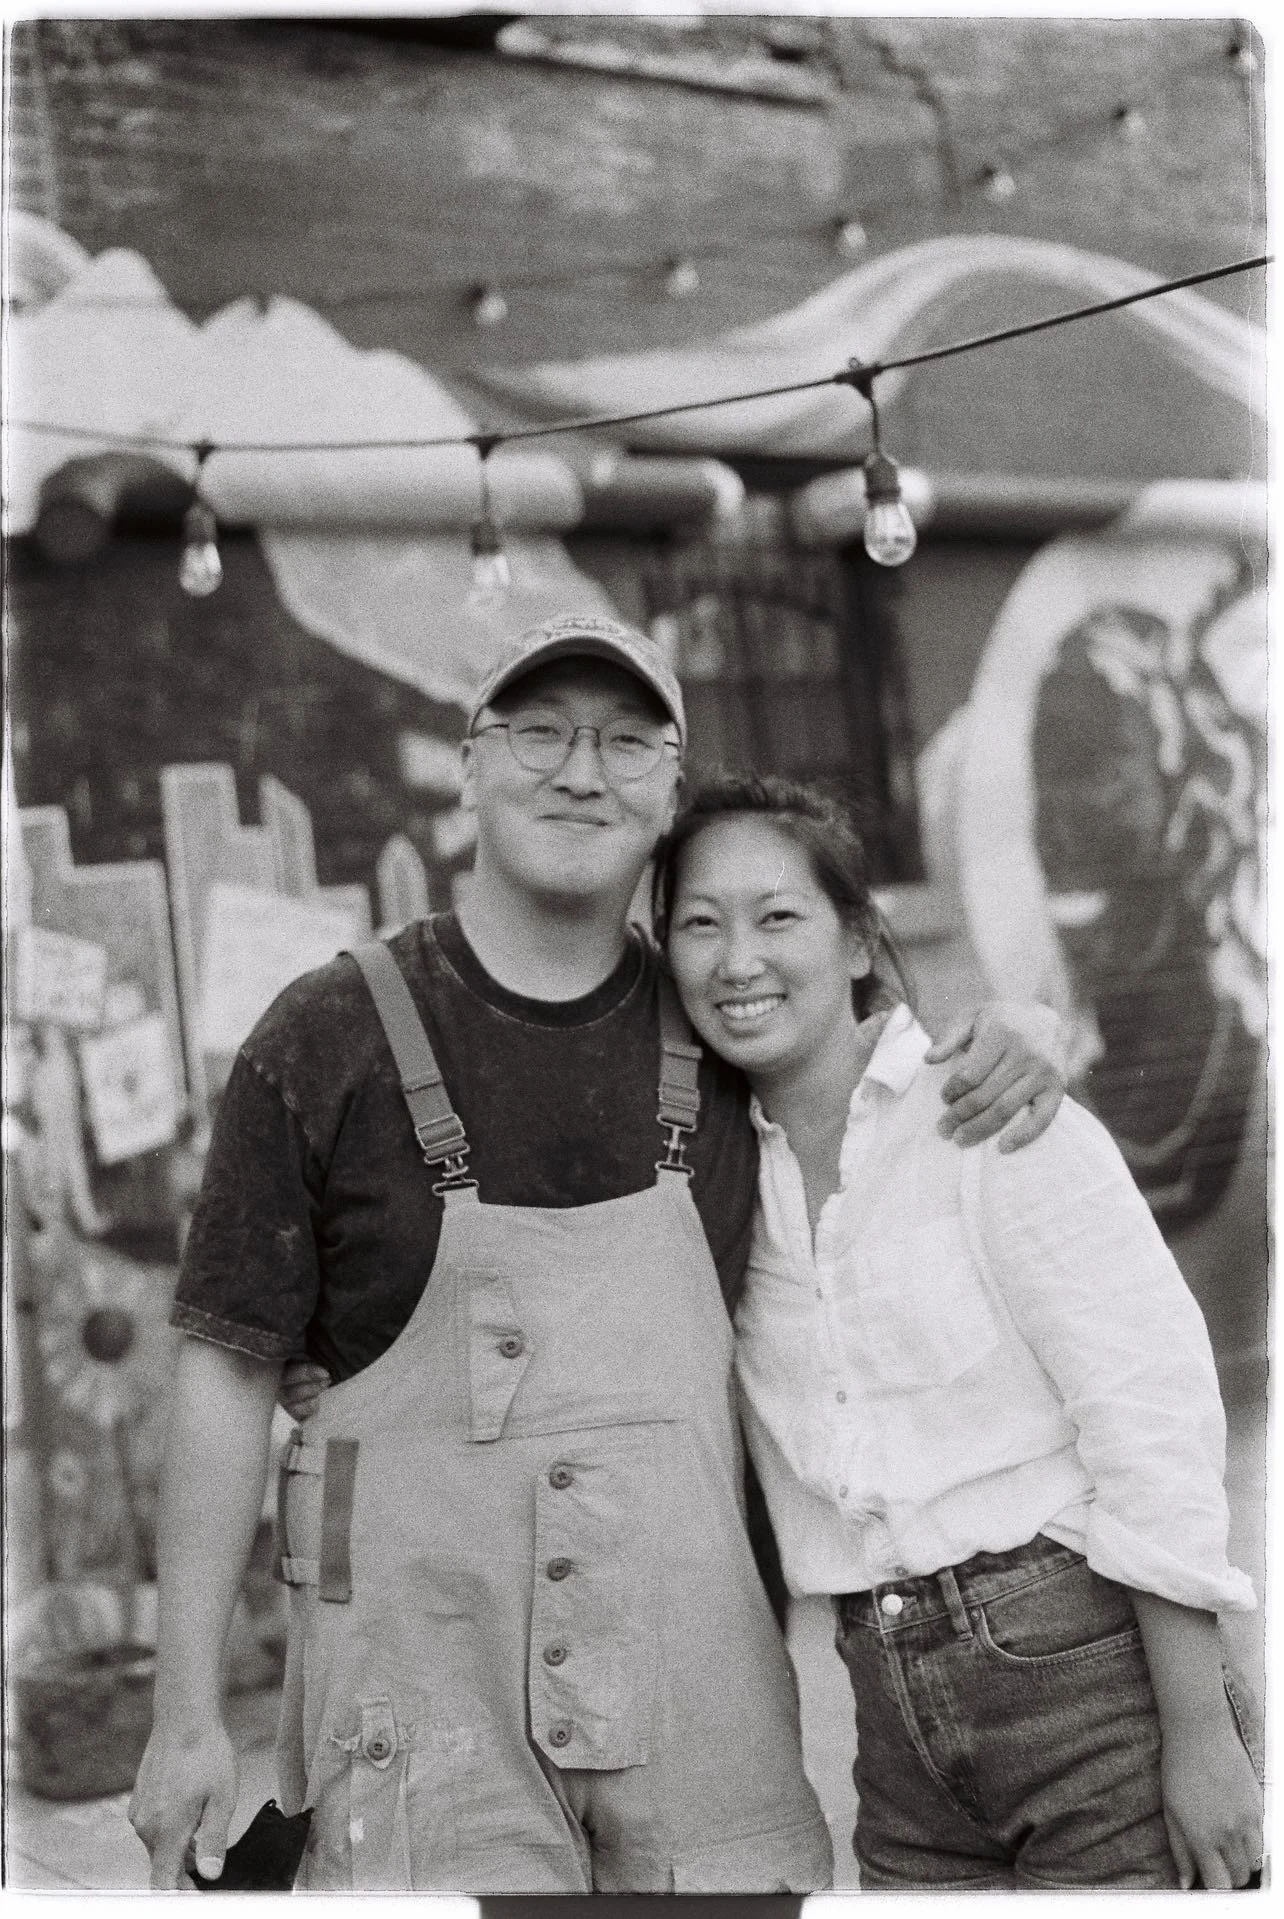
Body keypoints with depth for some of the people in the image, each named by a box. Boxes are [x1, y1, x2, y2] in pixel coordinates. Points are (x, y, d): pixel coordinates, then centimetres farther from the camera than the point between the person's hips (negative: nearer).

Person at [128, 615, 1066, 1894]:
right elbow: (229, 1373, -1)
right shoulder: (329, 1039, -3)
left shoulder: (721, 1034, 5)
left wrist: (992, 1050, 1)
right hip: (425, 1679, -3)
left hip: (698, 1669, 3)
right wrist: (186, 1717, -3)